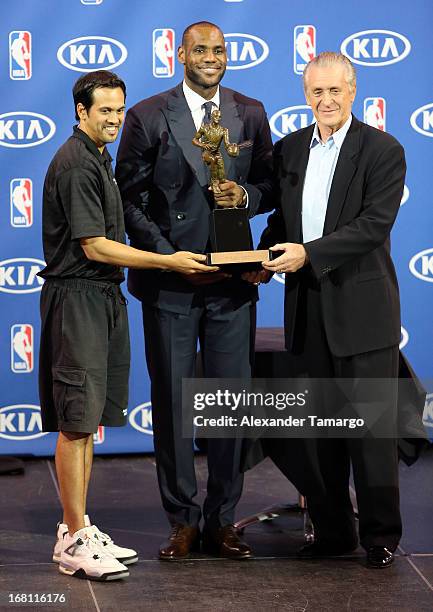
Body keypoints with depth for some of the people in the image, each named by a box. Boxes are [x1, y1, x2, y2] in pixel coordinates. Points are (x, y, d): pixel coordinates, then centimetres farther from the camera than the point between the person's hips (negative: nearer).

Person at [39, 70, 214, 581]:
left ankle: (78, 531, 17)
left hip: (103, 296, 10)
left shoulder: (98, 159, 18)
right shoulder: (75, 163, -14)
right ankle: (74, 542, -6)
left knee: (86, 422, 11)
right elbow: (94, 247, -17)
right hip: (77, 295, -10)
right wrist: (168, 262, -16)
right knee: (76, 421, -9)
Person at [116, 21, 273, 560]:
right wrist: (172, 260, -10)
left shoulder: (251, 114, 8)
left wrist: (246, 195, -9)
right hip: (170, 280, -2)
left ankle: (221, 522, 16)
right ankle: (182, 522, 14)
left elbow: (269, 185, 15)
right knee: (171, 402, 4)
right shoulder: (147, 117, -1)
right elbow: (129, 198, -1)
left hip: (232, 278, 2)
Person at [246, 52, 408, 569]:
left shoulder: (383, 150, -6)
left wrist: (309, 253, -22)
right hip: (306, 310, 6)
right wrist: (266, 258, -1)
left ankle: (381, 534, 12)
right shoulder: (289, 149, 11)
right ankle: (332, 531, 21)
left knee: (371, 425, 1)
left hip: (362, 308, -5)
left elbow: (375, 223, -16)